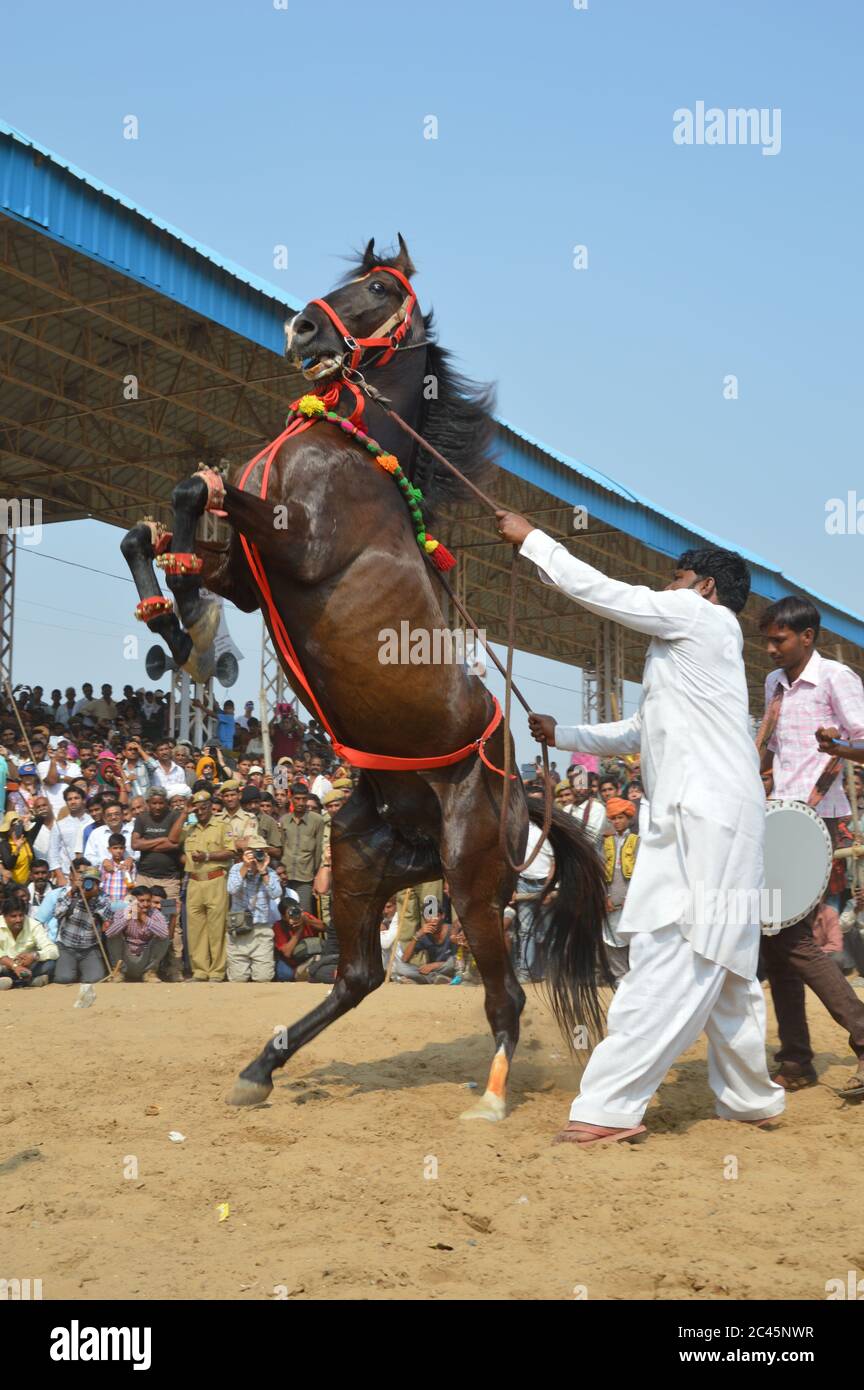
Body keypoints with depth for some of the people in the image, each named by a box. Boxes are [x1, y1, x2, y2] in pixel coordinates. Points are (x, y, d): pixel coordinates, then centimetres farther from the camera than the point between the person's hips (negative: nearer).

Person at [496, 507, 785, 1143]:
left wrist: (531, 539, 8)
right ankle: (751, 1098, 23)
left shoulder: (704, 617, 0)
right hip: (703, 821, 10)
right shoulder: (683, 654, 28)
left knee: (671, 965, -14)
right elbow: (636, 734, 35)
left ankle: (608, 1107, -17)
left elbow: (599, 590, -2)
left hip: (707, 819, -10)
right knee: (718, 968, 14)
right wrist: (562, 734, 29)